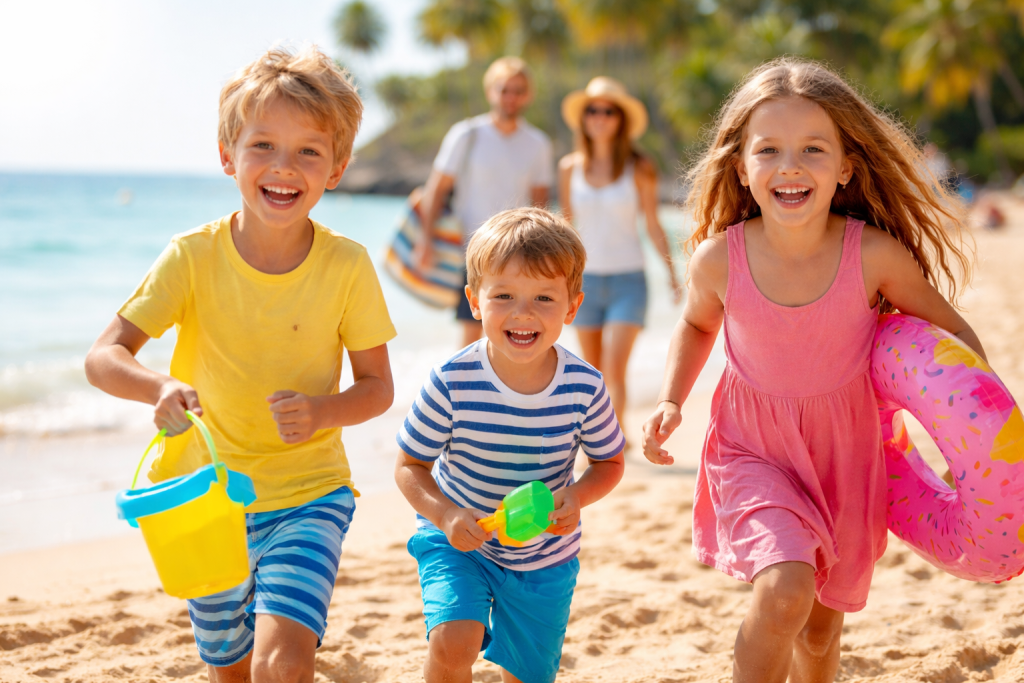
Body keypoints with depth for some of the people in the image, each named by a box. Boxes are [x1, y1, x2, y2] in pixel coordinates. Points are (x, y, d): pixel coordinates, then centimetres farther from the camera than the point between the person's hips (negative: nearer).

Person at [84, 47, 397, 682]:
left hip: (307, 493, -2)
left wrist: (323, 410, -24)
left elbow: (377, 386, -3)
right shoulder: (193, 256, -11)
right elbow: (104, 356, -12)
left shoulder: (347, 265, -11)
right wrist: (159, 388, -33)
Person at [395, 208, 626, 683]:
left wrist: (576, 496, -22)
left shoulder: (584, 389, -19)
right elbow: (410, 467, -11)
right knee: (452, 643, -24)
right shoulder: (451, 383, -23)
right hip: (458, 539, -2)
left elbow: (609, 462, -2)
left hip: (545, 557, 2)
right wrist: (445, 515, -28)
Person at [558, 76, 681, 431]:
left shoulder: (639, 168, -5)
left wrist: (671, 273, -2)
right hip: (584, 278, 3)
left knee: (615, 370, -13)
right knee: (595, 372, 10)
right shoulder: (570, 168, 2)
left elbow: (653, 225, 1)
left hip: (627, 280, -3)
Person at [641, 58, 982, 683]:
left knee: (821, 628, 16)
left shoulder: (875, 255, -22)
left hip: (846, 449, 1)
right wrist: (671, 402, -7)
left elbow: (951, 331, -5)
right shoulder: (720, 258, -19)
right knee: (785, 592, -26)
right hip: (754, 449, -1)